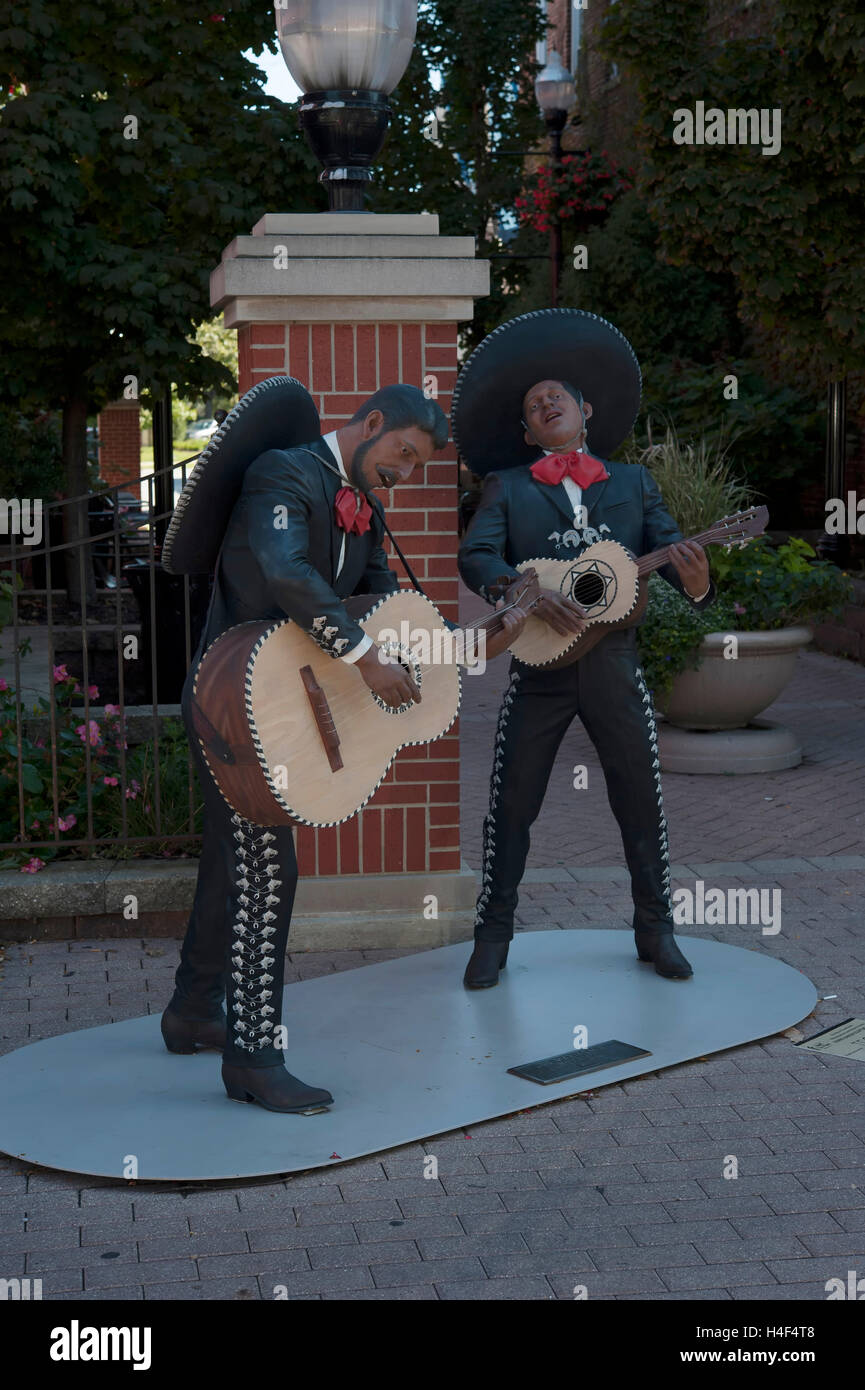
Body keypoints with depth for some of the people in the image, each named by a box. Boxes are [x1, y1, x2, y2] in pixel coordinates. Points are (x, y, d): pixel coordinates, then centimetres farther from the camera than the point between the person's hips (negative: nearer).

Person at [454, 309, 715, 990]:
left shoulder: (634, 482, 12)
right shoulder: (507, 486, 7)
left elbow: (670, 546, 3)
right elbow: (475, 555, -6)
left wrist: (695, 582, -21)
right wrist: (531, 595, -22)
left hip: (614, 664, 1)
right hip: (538, 669, -1)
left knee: (642, 802, 7)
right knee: (511, 805, 2)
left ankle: (656, 930, 22)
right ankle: (493, 936, 13)